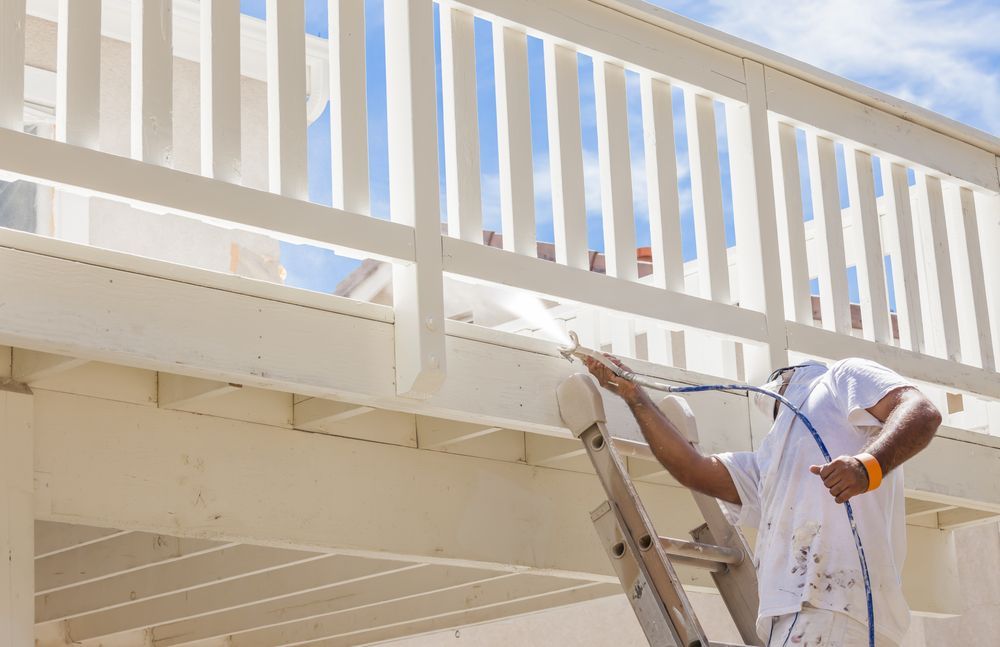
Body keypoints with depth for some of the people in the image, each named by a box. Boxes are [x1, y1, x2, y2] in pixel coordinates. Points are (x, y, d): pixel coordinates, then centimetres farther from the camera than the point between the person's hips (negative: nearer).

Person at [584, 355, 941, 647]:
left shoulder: (843, 376, 19)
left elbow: (922, 411, 1)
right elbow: (694, 470, 29)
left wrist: (869, 465, -19)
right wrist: (633, 395, 33)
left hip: (835, 590, -8)